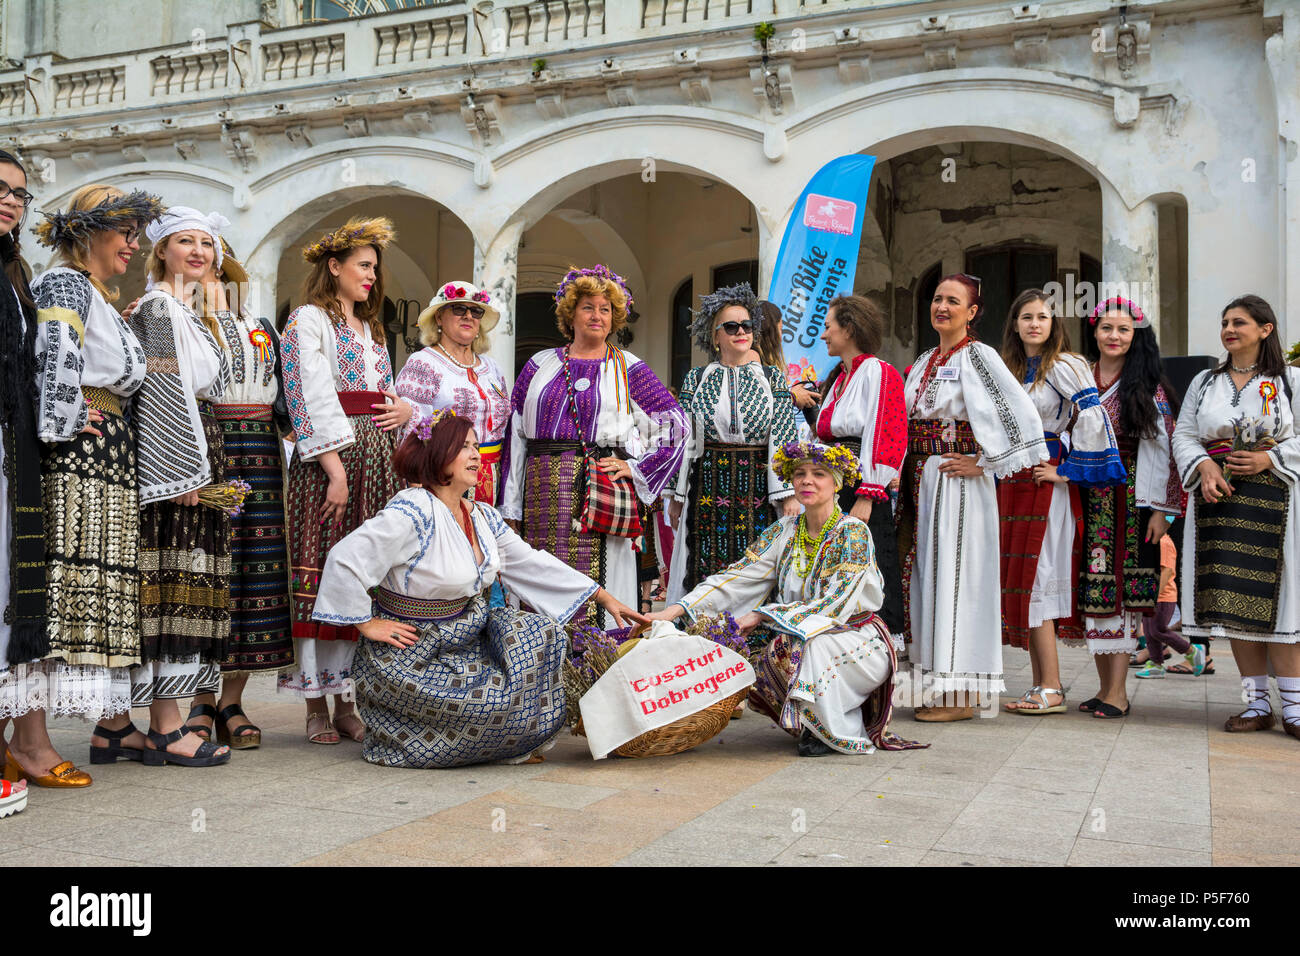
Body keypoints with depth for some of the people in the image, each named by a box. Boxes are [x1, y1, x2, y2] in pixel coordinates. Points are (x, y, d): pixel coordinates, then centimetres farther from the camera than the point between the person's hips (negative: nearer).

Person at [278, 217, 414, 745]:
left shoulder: (369, 327, 24)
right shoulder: (309, 319, 0)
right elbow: (312, 399, -11)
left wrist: (407, 407, 3)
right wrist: (336, 469, -19)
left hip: (376, 460, 7)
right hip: (328, 459, -7)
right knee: (321, 573, -6)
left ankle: (345, 699, 10)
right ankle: (316, 706, 1)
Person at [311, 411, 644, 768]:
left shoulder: (482, 515, 6)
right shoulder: (413, 510, -21)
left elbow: (532, 563, 13)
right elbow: (345, 558, -26)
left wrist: (604, 597, 11)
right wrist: (368, 623, -18)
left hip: (466, 639, 8)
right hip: (414, 657, -8)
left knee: (540, 631, -6)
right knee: (506, 696, -18)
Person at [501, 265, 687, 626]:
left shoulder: (628, 369, 8)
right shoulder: (540, 365, 13)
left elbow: (676, 424, 6)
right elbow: (516, 434, 11)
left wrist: (635, 467, -3)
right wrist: (511, 508, 6)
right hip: (544, 494, 2)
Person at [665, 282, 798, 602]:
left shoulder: (772, 377, 6)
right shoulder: (697, 378, 7)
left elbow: (784, 437, 0)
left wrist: (790, 494, -8)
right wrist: (676, 496, 3)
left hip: (758, 487, 0)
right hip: (709, 485, 1)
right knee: (706, 573, 1)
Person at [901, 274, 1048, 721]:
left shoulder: (976, 356, -7)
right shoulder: (925, 361, 17)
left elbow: (1019, 413, -17)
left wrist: (984, 464, -14)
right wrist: (908, 483, 14)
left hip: (958, 481, -8)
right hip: (922, 482, 8)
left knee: (955, 576, -6)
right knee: (929, 575, 10)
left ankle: (961, 696, 0)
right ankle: (942, 684, 18)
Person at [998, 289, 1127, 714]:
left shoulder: (1063, 366, -7)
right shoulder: (1012, 369, 17)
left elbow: (1092, 419, -16)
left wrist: (1070, 471, -13)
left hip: (1046, 484, -8)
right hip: (1013, 484, 8)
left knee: (1038, 582, -9)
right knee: (1021, 582, 7)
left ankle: (1052, 690, -4)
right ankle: (1040, 685, 13)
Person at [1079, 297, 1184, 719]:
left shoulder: (1148, 385, 1)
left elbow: (1162, 447, -3)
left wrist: (1161, 509, -10)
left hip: (1130, 496, -4)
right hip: (1089, 498, 4)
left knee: (1121, 588, -5)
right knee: (1092, 589, 3)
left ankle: (1118, 692, -1)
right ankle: (1105, 687, 11)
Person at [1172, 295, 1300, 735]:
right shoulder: (1204, 382, 15)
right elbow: (1183, 435, 10)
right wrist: (1203, 465, -9)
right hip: (1218, 500, 3)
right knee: (1231, 599, 0)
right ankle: (1257, 703, 8)